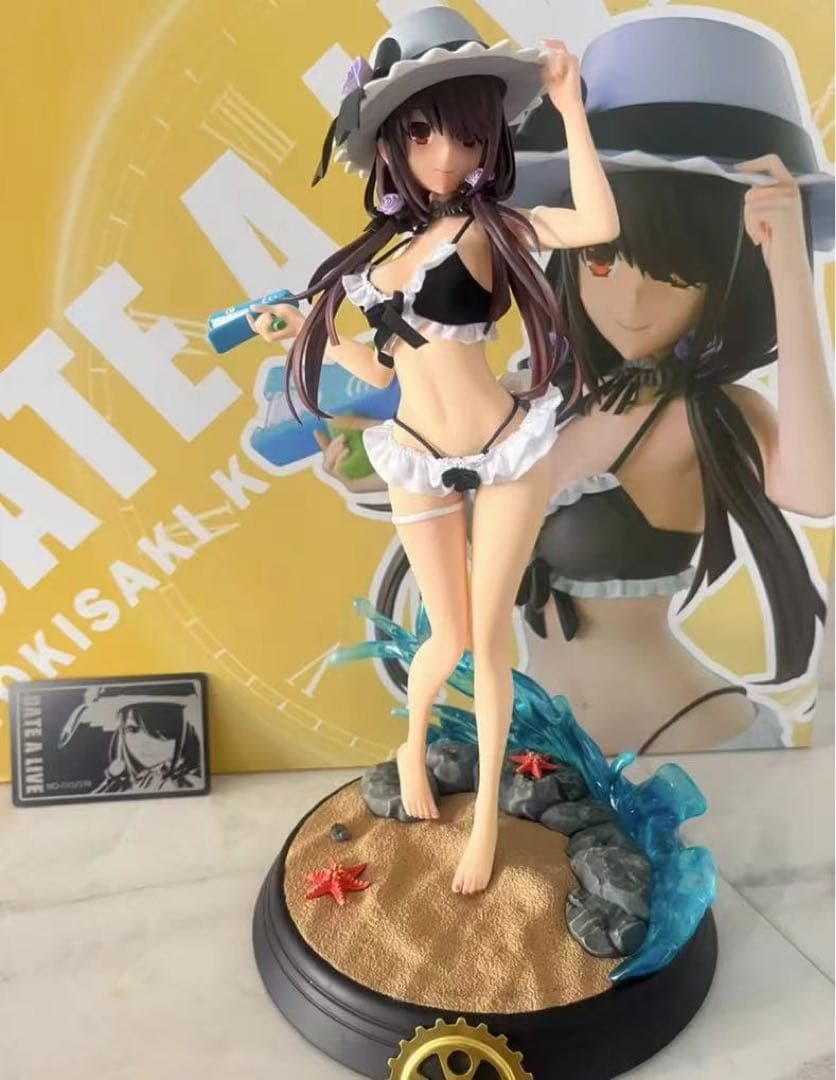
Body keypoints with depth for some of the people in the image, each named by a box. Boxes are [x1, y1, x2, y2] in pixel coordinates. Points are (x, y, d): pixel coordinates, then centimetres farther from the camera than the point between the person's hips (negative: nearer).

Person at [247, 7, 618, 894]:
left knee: (490, 637, 4)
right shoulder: (380, 253, 10)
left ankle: (486, 815, 25)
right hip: (418, 467, 3)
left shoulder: (488, 225, -4)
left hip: (507, 453, -3)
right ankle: (412, 746, 43)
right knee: (450, 639, 9)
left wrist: (568, 104, -15)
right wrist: (305, 334, 11)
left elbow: (600, 224, -23)